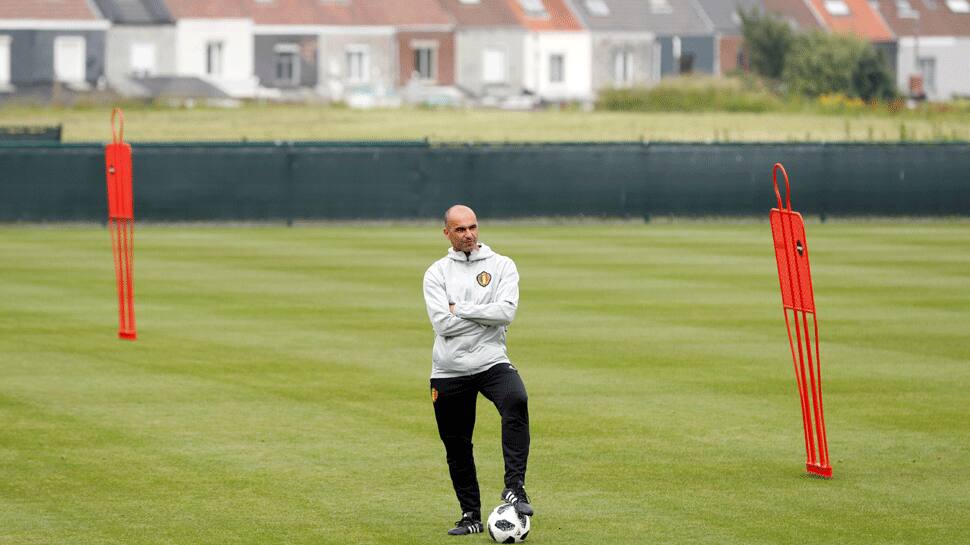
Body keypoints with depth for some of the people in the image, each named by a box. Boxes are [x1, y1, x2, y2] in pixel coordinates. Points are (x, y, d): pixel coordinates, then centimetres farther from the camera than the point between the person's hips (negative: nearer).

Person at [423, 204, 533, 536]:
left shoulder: (501, 266, 4)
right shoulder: (436, 273, 5)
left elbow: (507, 312, -13)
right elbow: (442, 324, -10)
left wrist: (460, 310, -11)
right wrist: (487, 316, -9)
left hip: (491, 362, -2)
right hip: (449, 370, 2)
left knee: (516, 400, -33)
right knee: (456, 446, 7)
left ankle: (514, 487, -31)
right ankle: (471, 516, 22)